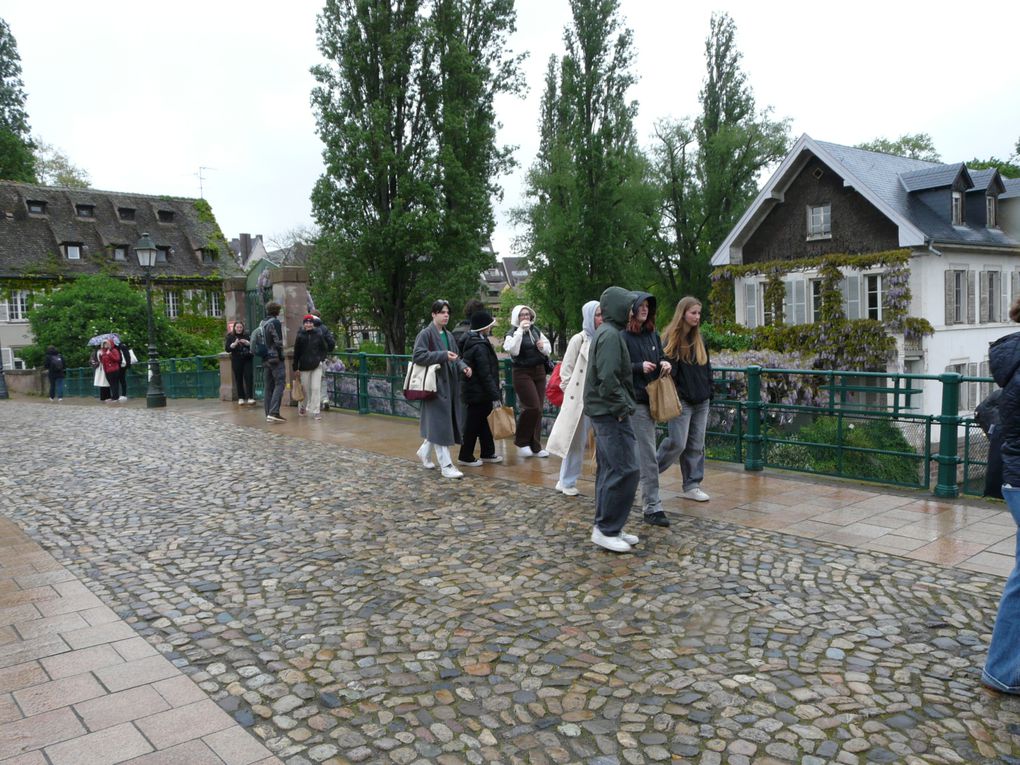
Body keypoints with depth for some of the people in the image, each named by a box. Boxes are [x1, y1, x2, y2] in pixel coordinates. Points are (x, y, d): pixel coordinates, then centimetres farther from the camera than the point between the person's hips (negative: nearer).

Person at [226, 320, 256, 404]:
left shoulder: (247, 335, 6)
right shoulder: (230, 336, 3)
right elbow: (227, 349, -2)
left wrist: (247, 342, -13)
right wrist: (234, 344, -17)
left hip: (247, 359, 0)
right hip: (236, 361, 0)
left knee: (249, 377, -9)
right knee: (239, 379, 1)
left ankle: (250, 397, -9)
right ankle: (241, 398, 9)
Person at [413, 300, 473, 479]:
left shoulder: (448, 335, 15)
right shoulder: (426, 333, -9)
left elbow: (456, 357, 22)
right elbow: (417, 356, -18)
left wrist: (463, 367, 0)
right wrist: (443, 355, -24)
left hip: (449, 385, 8)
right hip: (435, 385, -8)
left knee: (446, 422, 14)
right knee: (440, 424, -7)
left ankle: (424, 451, 35)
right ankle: (446, 465, -2)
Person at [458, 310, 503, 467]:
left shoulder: (470, 342, 10)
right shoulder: (480, 347, -21)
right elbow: (486, 375, -22)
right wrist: (495, 396, -18)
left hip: (473, 391, 9)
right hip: (479, 393, -9)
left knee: (484, 422, 17)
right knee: (473, 424, 1)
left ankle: (487, 453, 27)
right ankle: (465, 457, 11)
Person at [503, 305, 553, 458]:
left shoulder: (535, 330, 11)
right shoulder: (513, 333, -3)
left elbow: (548, 350, 16)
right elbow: (513, 350, -22)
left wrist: (543, 346, -6)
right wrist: (520, 330, -18)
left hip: (539, 372, 5)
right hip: (523, 373, -5)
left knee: (538, 409, 5)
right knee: (532, 407, -14)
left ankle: (535, 446, 14)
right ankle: (522, 442, 4)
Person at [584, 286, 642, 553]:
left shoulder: (605, 333, 17)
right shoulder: (611, 335, -16)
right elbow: (608, 378, -24)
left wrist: (622, 404, 16)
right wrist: (624, 406, -16)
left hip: (604, 412, 11)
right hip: (611, 413, -11)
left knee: (608, 469, 13)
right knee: (625, 470, -9)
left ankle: (605, 526, 19)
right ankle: (606, 530, -2)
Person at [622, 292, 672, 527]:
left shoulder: (652, 334, 12)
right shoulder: (622, 336, -11)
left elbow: (659, 357, 22)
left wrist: (664, 363, 0)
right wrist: (639, 367, -22)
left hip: (652, 399, 7)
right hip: (634, 401, -7)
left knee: (640, 453, 17)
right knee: (647, 456, -7)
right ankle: (652, 508, 0)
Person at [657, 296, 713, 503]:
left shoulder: (699, 339, 13)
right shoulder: (672, 339, -7)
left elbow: (707, 369, 17)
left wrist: (709, 394, 12)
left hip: (701, 402, 7)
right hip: (681, 401, -6)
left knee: (697, 446, 8)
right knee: (677, 443, -9)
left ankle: (692, 486, 16)